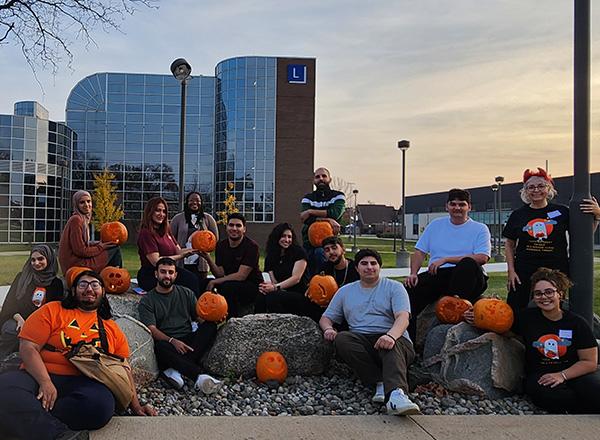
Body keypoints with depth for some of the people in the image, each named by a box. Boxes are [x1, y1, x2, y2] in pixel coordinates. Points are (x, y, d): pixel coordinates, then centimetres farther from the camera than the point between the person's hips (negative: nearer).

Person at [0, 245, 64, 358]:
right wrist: (19, 318, -12)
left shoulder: (56, 283, 8)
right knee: (10, 329, -32)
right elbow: (10, 303, 7)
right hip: (17, 320, 1)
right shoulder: (22, 277, 12)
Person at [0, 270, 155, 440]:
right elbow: (28, 347, -1)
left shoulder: (112, 328, 19)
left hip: (84, 383, 2)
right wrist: (45, 382, -17)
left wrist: (136, 407, 7)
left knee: (101, 404, -36)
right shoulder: (53, 310, 11)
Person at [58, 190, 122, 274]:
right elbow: (80, 251, -19)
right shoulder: (76, 220, -16)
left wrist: (99, 243, 3)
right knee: (115, 249, -6)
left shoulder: (84, 219, 13)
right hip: (76, 265, -9)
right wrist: (100, 247, -9)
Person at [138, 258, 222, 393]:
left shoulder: (186, 293, 17)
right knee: (160, 346, -37)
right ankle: (199, 377, -45)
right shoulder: (147, 301, 8)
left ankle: (173, 370, -34)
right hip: (166, 341, -3)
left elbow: (199, 316, 10)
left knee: (210, 326, -25)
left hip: (188, 340, 3)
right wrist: (172, 340, -23)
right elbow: (152, 329, -5)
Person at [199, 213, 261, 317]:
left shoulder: (251, 246, -14)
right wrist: (208, 258, -17)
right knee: (204, 283, -15)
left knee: (227, 286, -32)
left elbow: (241, 276, -19)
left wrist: (214, 282, -18)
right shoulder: (221, 245, 4)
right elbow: (220, 274, -2)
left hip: (252, 286, -5)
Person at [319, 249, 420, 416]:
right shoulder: (345, 291, 21)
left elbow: (403, 317, -7)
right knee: (341, 339, -28)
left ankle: (396, 394, -61)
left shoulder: (394, 287, 10)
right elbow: (326, 317, 22)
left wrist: (391, 335, -30)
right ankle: (380, 383, -34)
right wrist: (328, 329, -5)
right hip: (361, 342, 3)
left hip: (394, 339, -2)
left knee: (391, 345, -37)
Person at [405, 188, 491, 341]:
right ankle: (408, 339, -18)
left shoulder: (480, 229, 9)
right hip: (436, 275, 3)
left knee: (468, 263, -36)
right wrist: (413, 273, -4)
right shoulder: (435, 225, 20)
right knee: (410, 289, -24)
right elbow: (420, 251, 16)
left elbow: (482, 258, -7)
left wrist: (445, 259, -11)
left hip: (465, 277, -2)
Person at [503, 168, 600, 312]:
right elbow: (509, 245, 9)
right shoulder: (518, 215, 5)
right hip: (524, 274, 0)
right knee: (516, 312, -1)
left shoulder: (561, 212, 2)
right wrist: (511, 271, 1)